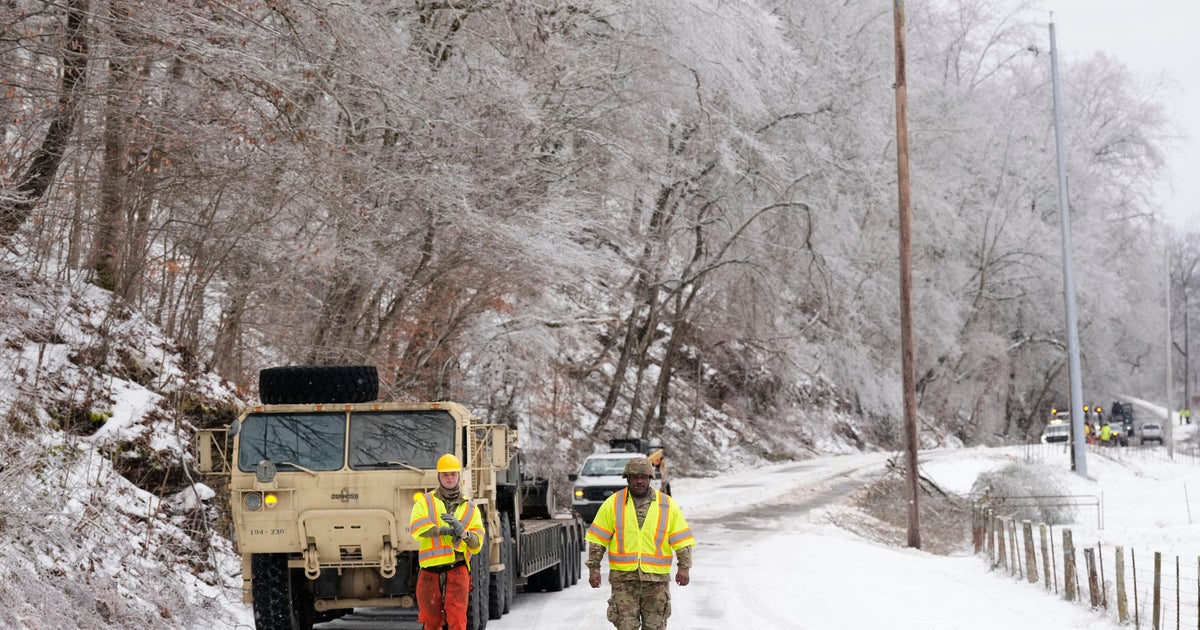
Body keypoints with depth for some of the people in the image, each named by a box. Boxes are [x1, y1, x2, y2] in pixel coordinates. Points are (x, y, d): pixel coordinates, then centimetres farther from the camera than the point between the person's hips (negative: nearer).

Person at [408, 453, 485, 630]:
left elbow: (477, 543, 5)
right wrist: (445, 530, -16)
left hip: (457, 571, 0)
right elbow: (416, 527, -8)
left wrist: (463, 532, -16)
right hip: (430, 572, 0)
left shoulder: (470, 508, 16)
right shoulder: (425, 501, 12)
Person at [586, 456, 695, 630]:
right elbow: (597, 539, 4)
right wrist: (594, 568, -2)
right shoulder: (613, 504, 2)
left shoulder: (667, 505, 4)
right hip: (623, 577, -1)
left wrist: (684, 567, -7)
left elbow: (682, 540, 4)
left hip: (656, 578, 1)